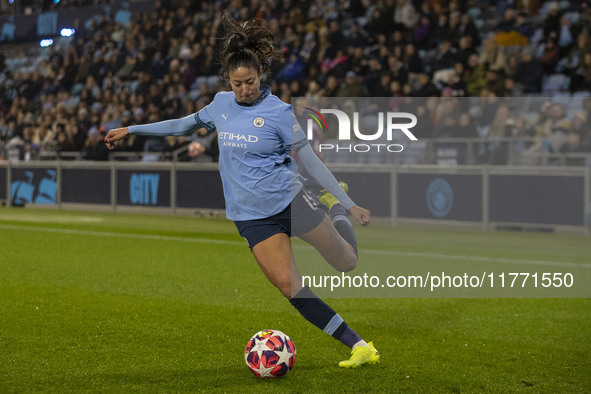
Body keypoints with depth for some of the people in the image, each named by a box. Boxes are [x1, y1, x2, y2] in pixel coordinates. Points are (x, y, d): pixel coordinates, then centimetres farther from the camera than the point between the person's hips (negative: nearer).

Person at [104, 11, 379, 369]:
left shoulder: (278, 111, -8)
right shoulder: (221, 104, 5)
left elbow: (310, 160, -6)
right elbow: (185, 125, 22)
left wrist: (349, 204, -9)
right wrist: (130, 130, 24)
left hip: (289, 201, -3)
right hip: (252, 216, 3)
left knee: (347, 262, 2)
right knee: (291, 289, -12)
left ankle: (335, 206, 35)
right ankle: (360, 347, -5)